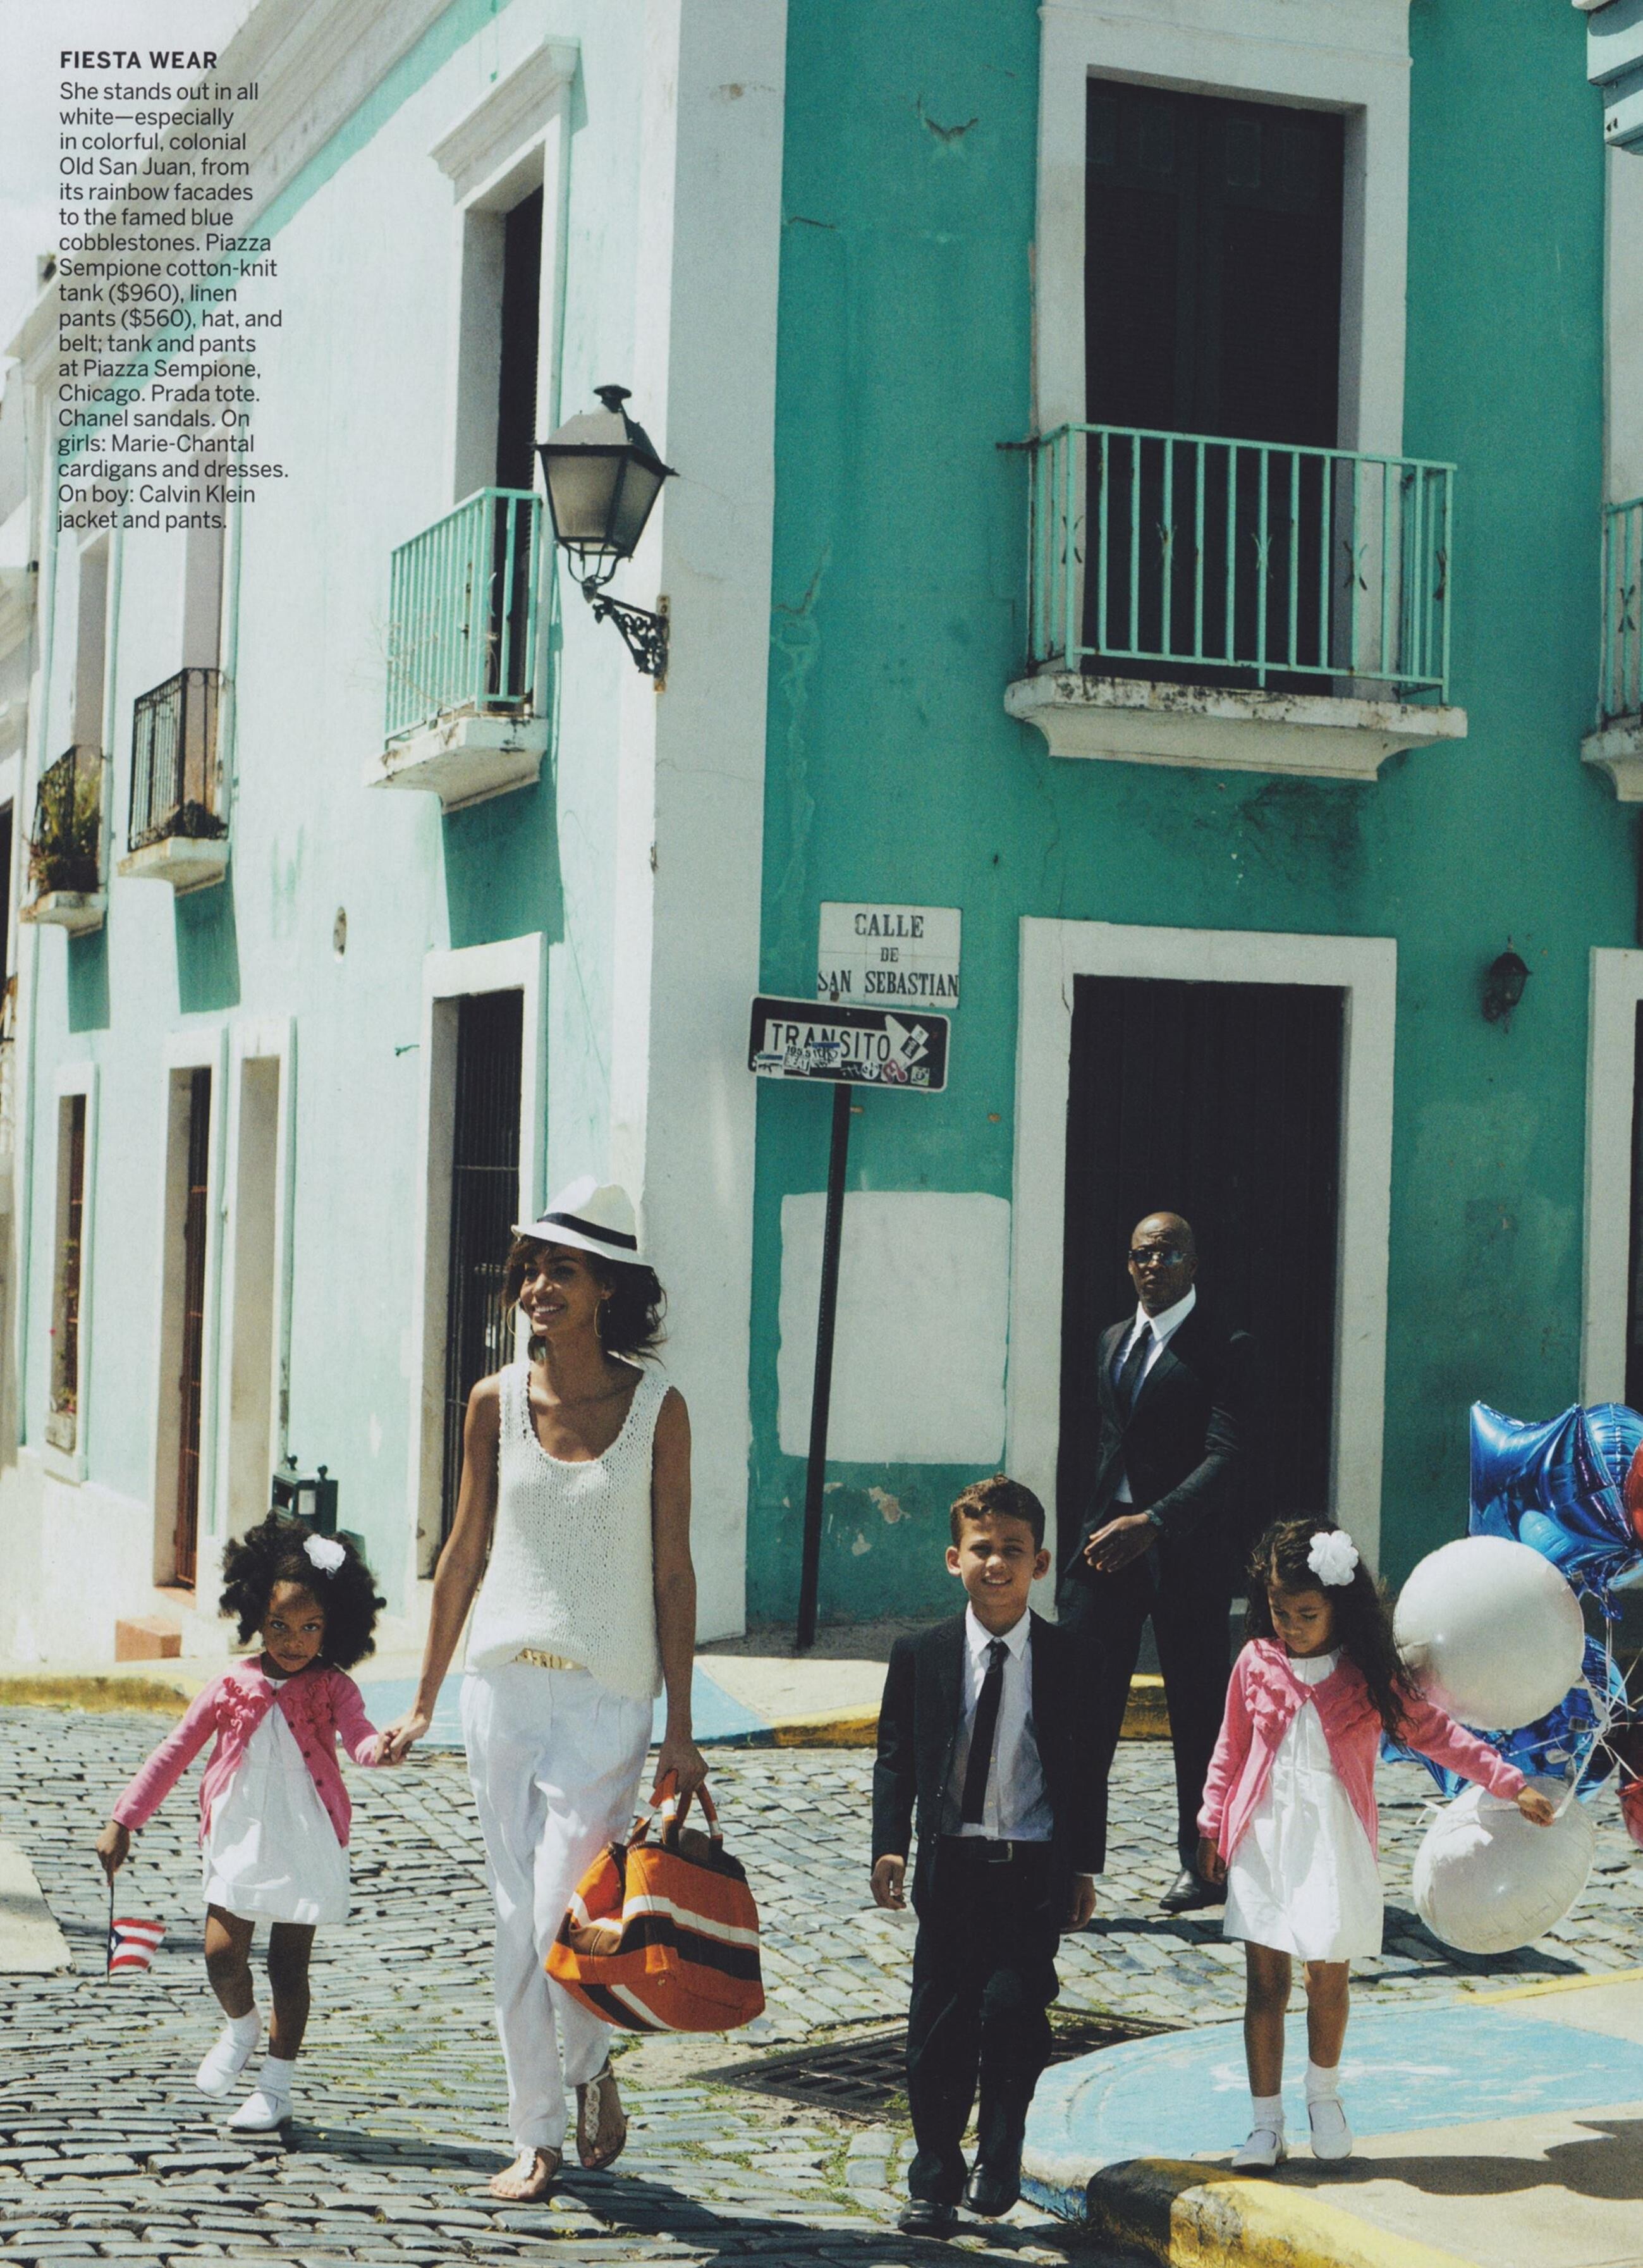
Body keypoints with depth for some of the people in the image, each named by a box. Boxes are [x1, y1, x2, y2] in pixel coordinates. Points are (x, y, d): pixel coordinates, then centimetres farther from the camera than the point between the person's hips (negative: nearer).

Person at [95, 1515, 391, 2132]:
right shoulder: (233, 1686, 1)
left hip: (307, 1847, -2)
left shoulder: (332, 1688, -3)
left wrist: (379, 1747, -48)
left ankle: (275, 2088, 17)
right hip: (238, 1841, 2)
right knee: (222, 1953, -5)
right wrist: (123, 1821, 4)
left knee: (288, 1964, 4)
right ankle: (240, 2025, 28)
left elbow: (356, 1735, -22)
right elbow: (176, 1751, 6)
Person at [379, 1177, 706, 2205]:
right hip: (504, 1684, 3)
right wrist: (424, 1704, 11)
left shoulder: (657, 1407, -5)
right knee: (517, 1925, 7)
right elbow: (466, 1555, 9)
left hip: (606, 1697, -3)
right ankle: (539, 2140, 19)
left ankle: (594, 2066, 22)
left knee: (563, 1922, -8)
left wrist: (681, 1728, -3)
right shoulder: (498, 1401, 2)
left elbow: (673, 1571, -2)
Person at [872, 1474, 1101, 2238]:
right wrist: (890, 1847, -3)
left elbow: (1087, 1770, 6)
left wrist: (1084, 1869, 4)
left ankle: (1000, 2159, 5)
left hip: (1035, 1869, -2)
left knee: (1012, 2004, -16)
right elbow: (895, 1758, 7)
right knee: (938, 2025, 5)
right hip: (950, 1865, 2)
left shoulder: (1069, 1659, 1)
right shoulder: (920, 1654, 3)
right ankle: (936, 2181, 19)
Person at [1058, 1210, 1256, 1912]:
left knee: (1198, 1710, 6)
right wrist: (1095, 1531, 13)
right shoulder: (1113, 1340, 15)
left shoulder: (1224, 1350, -6)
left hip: (1186, 1552, -5)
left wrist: (1152, 1524, -26)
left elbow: (1227, 1456, -16)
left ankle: (1203, 1865, 19)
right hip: (1108, 1540, 5)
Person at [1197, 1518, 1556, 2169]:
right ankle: (1265, 2122, 11)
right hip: (1263, 1841, 1)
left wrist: (1512, 1783, -3)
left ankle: (1324, 2096, 30)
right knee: (1266, 1981, 2)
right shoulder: (1257, 1664, 2)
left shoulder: (1368, 1676, -2)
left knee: (1329, 1978, 4)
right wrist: (1211, 1826, 11)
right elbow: (1230, 1751, 12)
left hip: (1336, 1847, -1)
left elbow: (1432, 1732, 1)